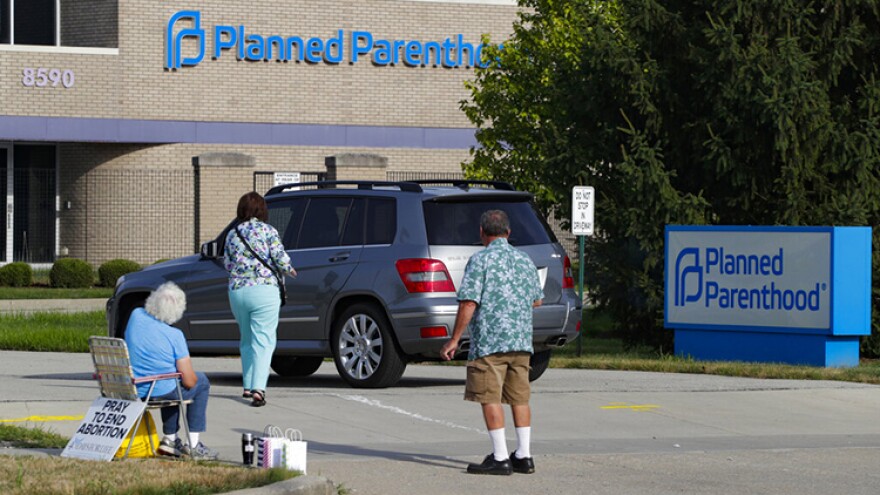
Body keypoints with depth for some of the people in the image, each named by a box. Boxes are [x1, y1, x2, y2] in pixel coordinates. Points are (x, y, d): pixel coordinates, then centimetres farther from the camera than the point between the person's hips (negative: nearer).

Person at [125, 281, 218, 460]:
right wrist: (193, 378, 8)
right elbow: (189, 381, -13)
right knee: (201, 381, 21)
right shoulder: (174, 335, -19)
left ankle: (170, 439, 36)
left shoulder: (136, 316, -5)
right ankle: (194, 446, 17)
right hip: (161, 393, -6)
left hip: (131, 390, 6)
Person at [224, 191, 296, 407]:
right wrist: (288, 269, 15)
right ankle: (258, 388, -21)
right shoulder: (268, 231, -3)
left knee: (247, 340, 19)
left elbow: (227, 264, 14)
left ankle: (248, 385, 21)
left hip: (236, 291, 4)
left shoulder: (232, 234, 9)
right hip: (264, 290, -4)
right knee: (263, 341, -7)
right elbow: (280, 258, -6)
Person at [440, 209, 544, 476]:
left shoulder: (481, 260, -8)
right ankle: (524, 456, 12)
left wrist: (454, 339, -9)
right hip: (521, 342, 6)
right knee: (520, 397, 11)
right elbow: (536, 300, 21)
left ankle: (500, 458, -7)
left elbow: (469, 303, -14)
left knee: (490, 398, -3)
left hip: (489, 341, -6)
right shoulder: (525, 260, 11)